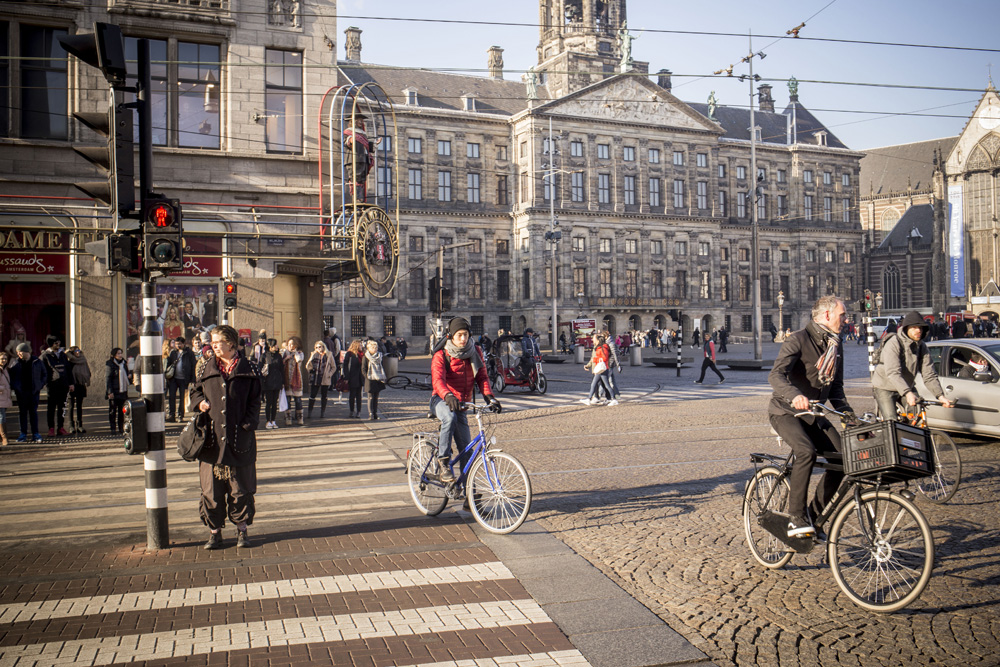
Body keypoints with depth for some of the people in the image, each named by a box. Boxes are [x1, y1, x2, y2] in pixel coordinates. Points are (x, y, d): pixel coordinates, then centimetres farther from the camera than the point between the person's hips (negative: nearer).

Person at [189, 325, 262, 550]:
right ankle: (215, 531, 17)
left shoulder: (248, 370, 2)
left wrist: (248, 424, -10)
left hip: (239, 439, -2)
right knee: (211, 489, 5)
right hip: (212, 439, 3)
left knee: (240, 487, 5)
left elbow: (254, 402, 4)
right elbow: (195, 391, 24)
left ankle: (242, 529, 19)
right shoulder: (207, 370, 10)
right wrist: (199, 401, 2)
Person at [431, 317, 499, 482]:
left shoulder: (475, 352, 3)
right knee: (450, 418, -39)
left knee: (466, 447, 0)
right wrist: (448, 396, -47)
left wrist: (489, 396, -22)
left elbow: (482, 376, -2)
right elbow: (437, 380, -26)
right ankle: (443, 462, -29)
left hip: (461, 403, 4)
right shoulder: (441, 355, -11)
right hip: (441, 400, -4)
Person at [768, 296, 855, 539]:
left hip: (813, 414, 7)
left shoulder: (835, 347, 10)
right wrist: (795, 396, -48)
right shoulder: (799, 340, -15)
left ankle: (816, 513, 6)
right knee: (807, 452, -31)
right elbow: (776, 375, -29)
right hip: (785, 411, -7)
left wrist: (849, 414, -2)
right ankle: (797, 518, -20)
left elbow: (835, 387, 15)